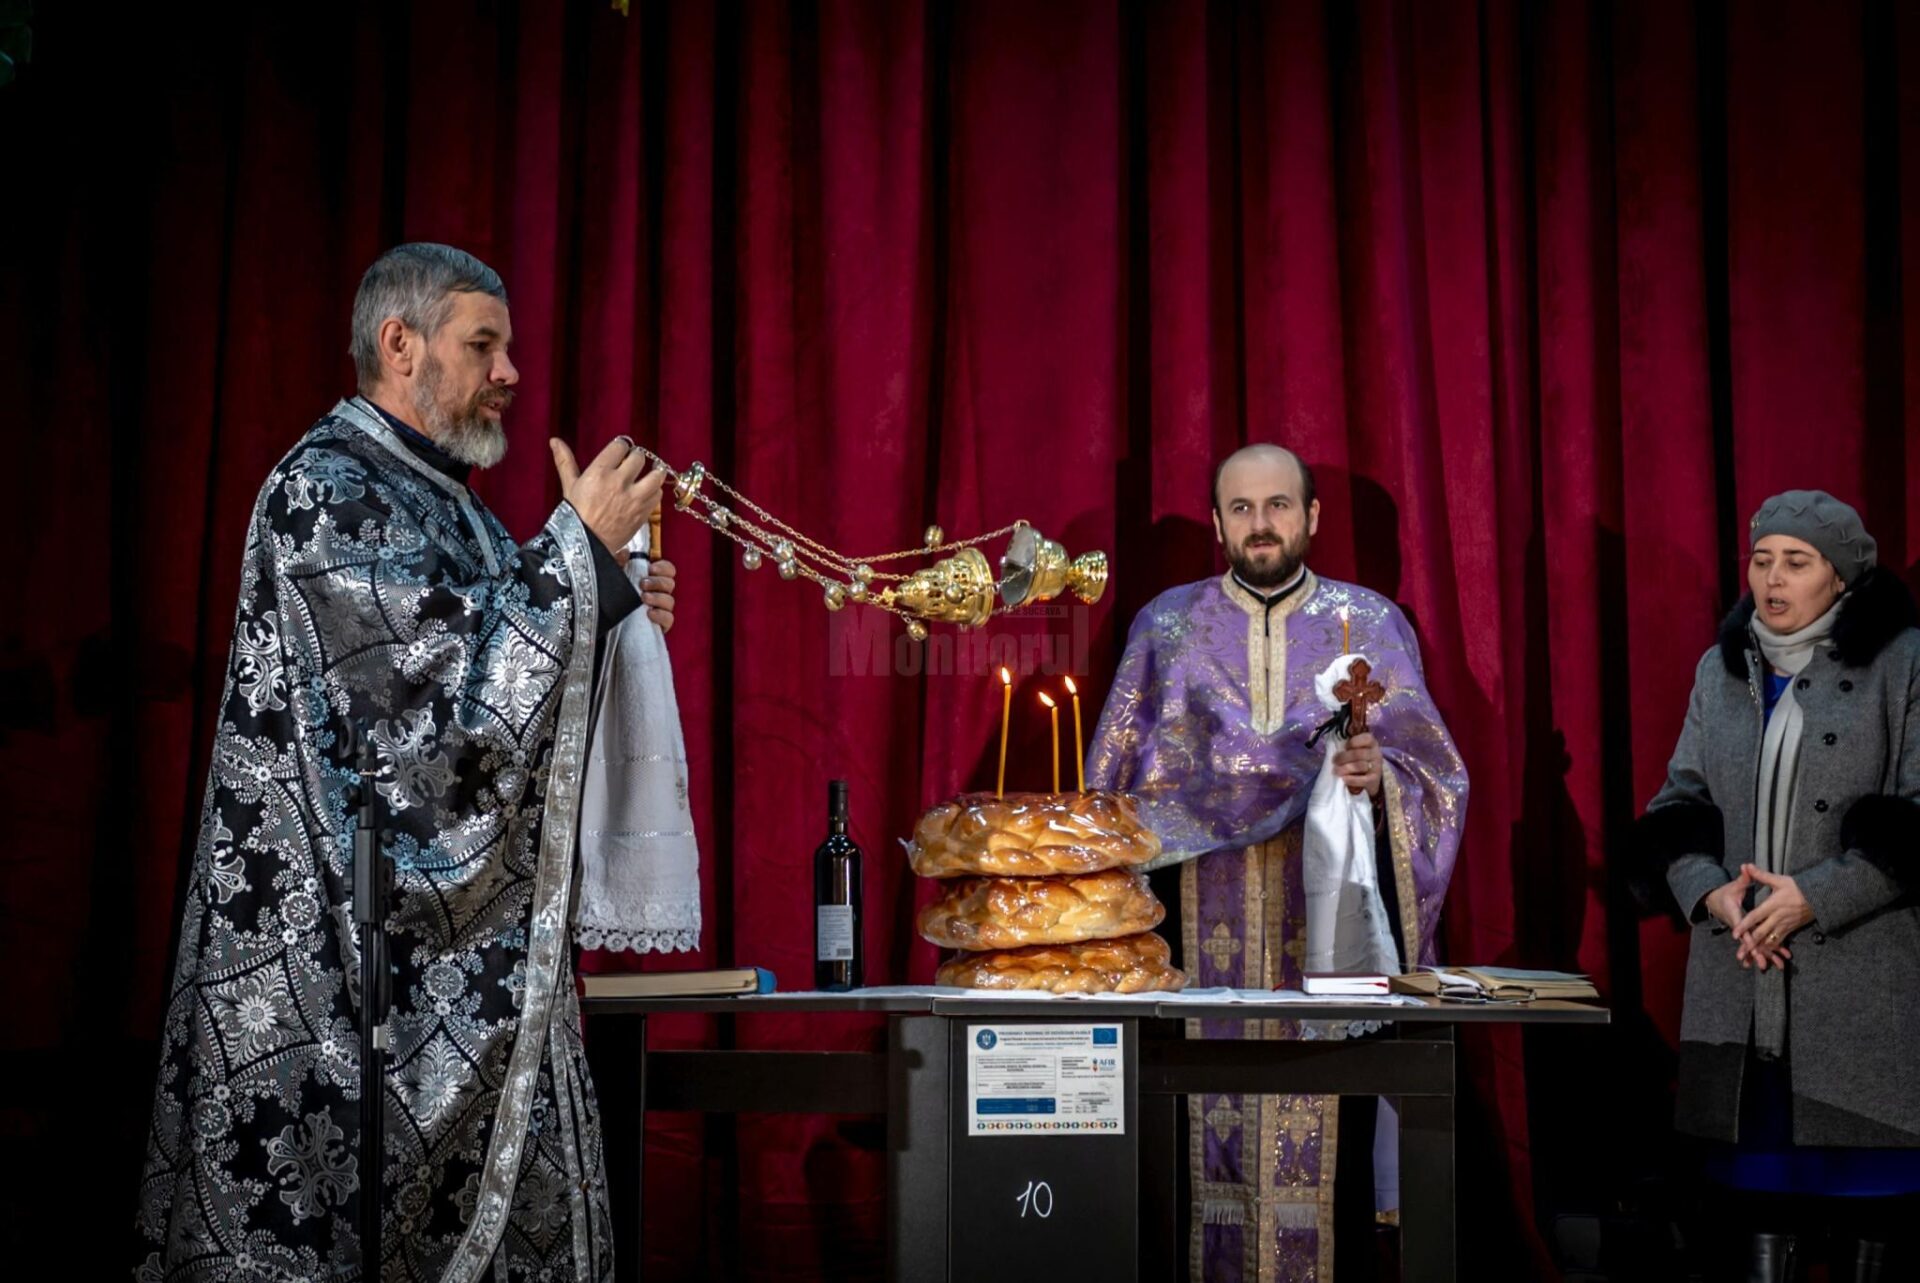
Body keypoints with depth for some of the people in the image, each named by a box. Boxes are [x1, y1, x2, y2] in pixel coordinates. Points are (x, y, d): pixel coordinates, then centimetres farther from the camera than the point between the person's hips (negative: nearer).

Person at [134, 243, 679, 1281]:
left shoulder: (440, 503, 18)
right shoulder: (327, 488, -11)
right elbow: (444, 704, -21)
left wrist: (613, 613, 9)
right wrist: (582, 545, -15)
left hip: (476, 953, 9)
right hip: (365, 957, -9)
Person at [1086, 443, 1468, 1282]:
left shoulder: (1372, 625, 7)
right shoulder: (1166, 625, 9)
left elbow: (1435, 775, 2)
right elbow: (1117, 779, 9)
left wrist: (1378, 775, -19)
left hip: (1328, 925, 0)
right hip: (1206, 931, 0)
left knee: (1328, 1126, -3)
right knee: (1211, 1124, -3)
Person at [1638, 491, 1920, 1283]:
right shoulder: (1721, 668, 13)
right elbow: (1680, 801, 13)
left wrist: (1815, 896, -14)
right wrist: (1711, 891, -6)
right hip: (1742, 969, 4)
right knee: (1757, 1164, 3)